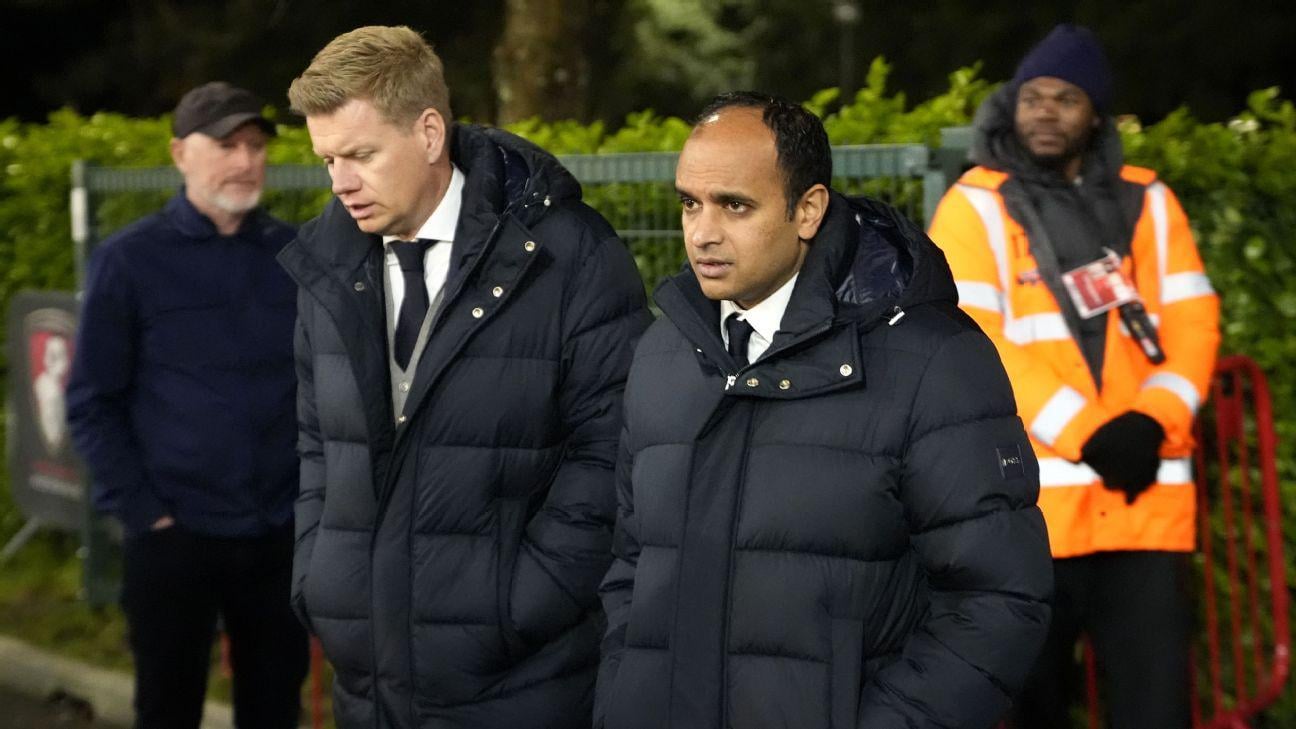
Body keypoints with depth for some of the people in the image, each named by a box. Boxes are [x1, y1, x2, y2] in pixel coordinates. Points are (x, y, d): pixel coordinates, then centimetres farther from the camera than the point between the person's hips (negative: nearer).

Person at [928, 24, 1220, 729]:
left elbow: (1193, 320, 8)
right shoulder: (975, 207, 1)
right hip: (1030, 497, -3)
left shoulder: (1147, 201, 14)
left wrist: (1154, 420, -11)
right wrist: (1085, 434, -16)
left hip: (1146, 496, 3)